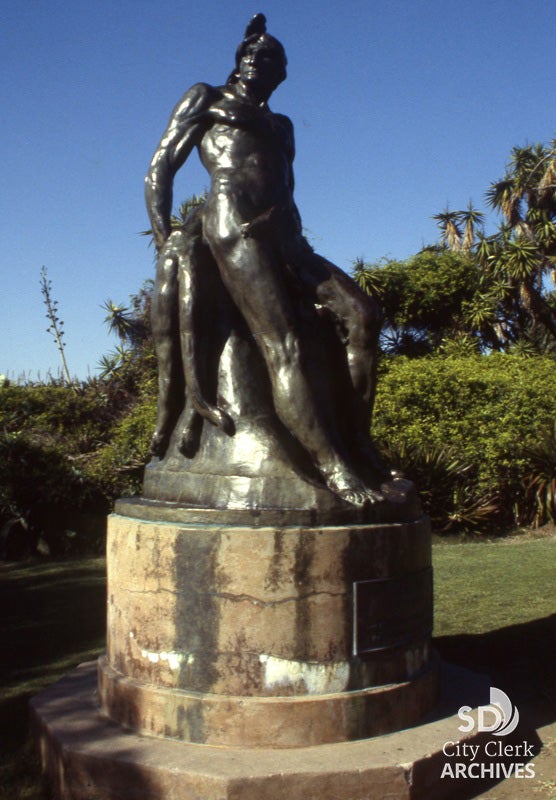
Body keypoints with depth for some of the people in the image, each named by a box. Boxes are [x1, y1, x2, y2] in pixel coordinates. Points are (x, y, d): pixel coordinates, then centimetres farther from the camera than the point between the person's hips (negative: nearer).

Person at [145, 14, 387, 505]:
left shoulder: (281, 126, 35)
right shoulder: (205, 99, 20)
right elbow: (159, 173, 11)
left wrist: (298, 251, 15)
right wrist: (166, 245, -3)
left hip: (285, 236, 6)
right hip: (232, 223, -6)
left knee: (361, 316, -18)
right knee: (284, 344, -25)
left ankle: (356, 441, -18)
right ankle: (334, 468, -35)